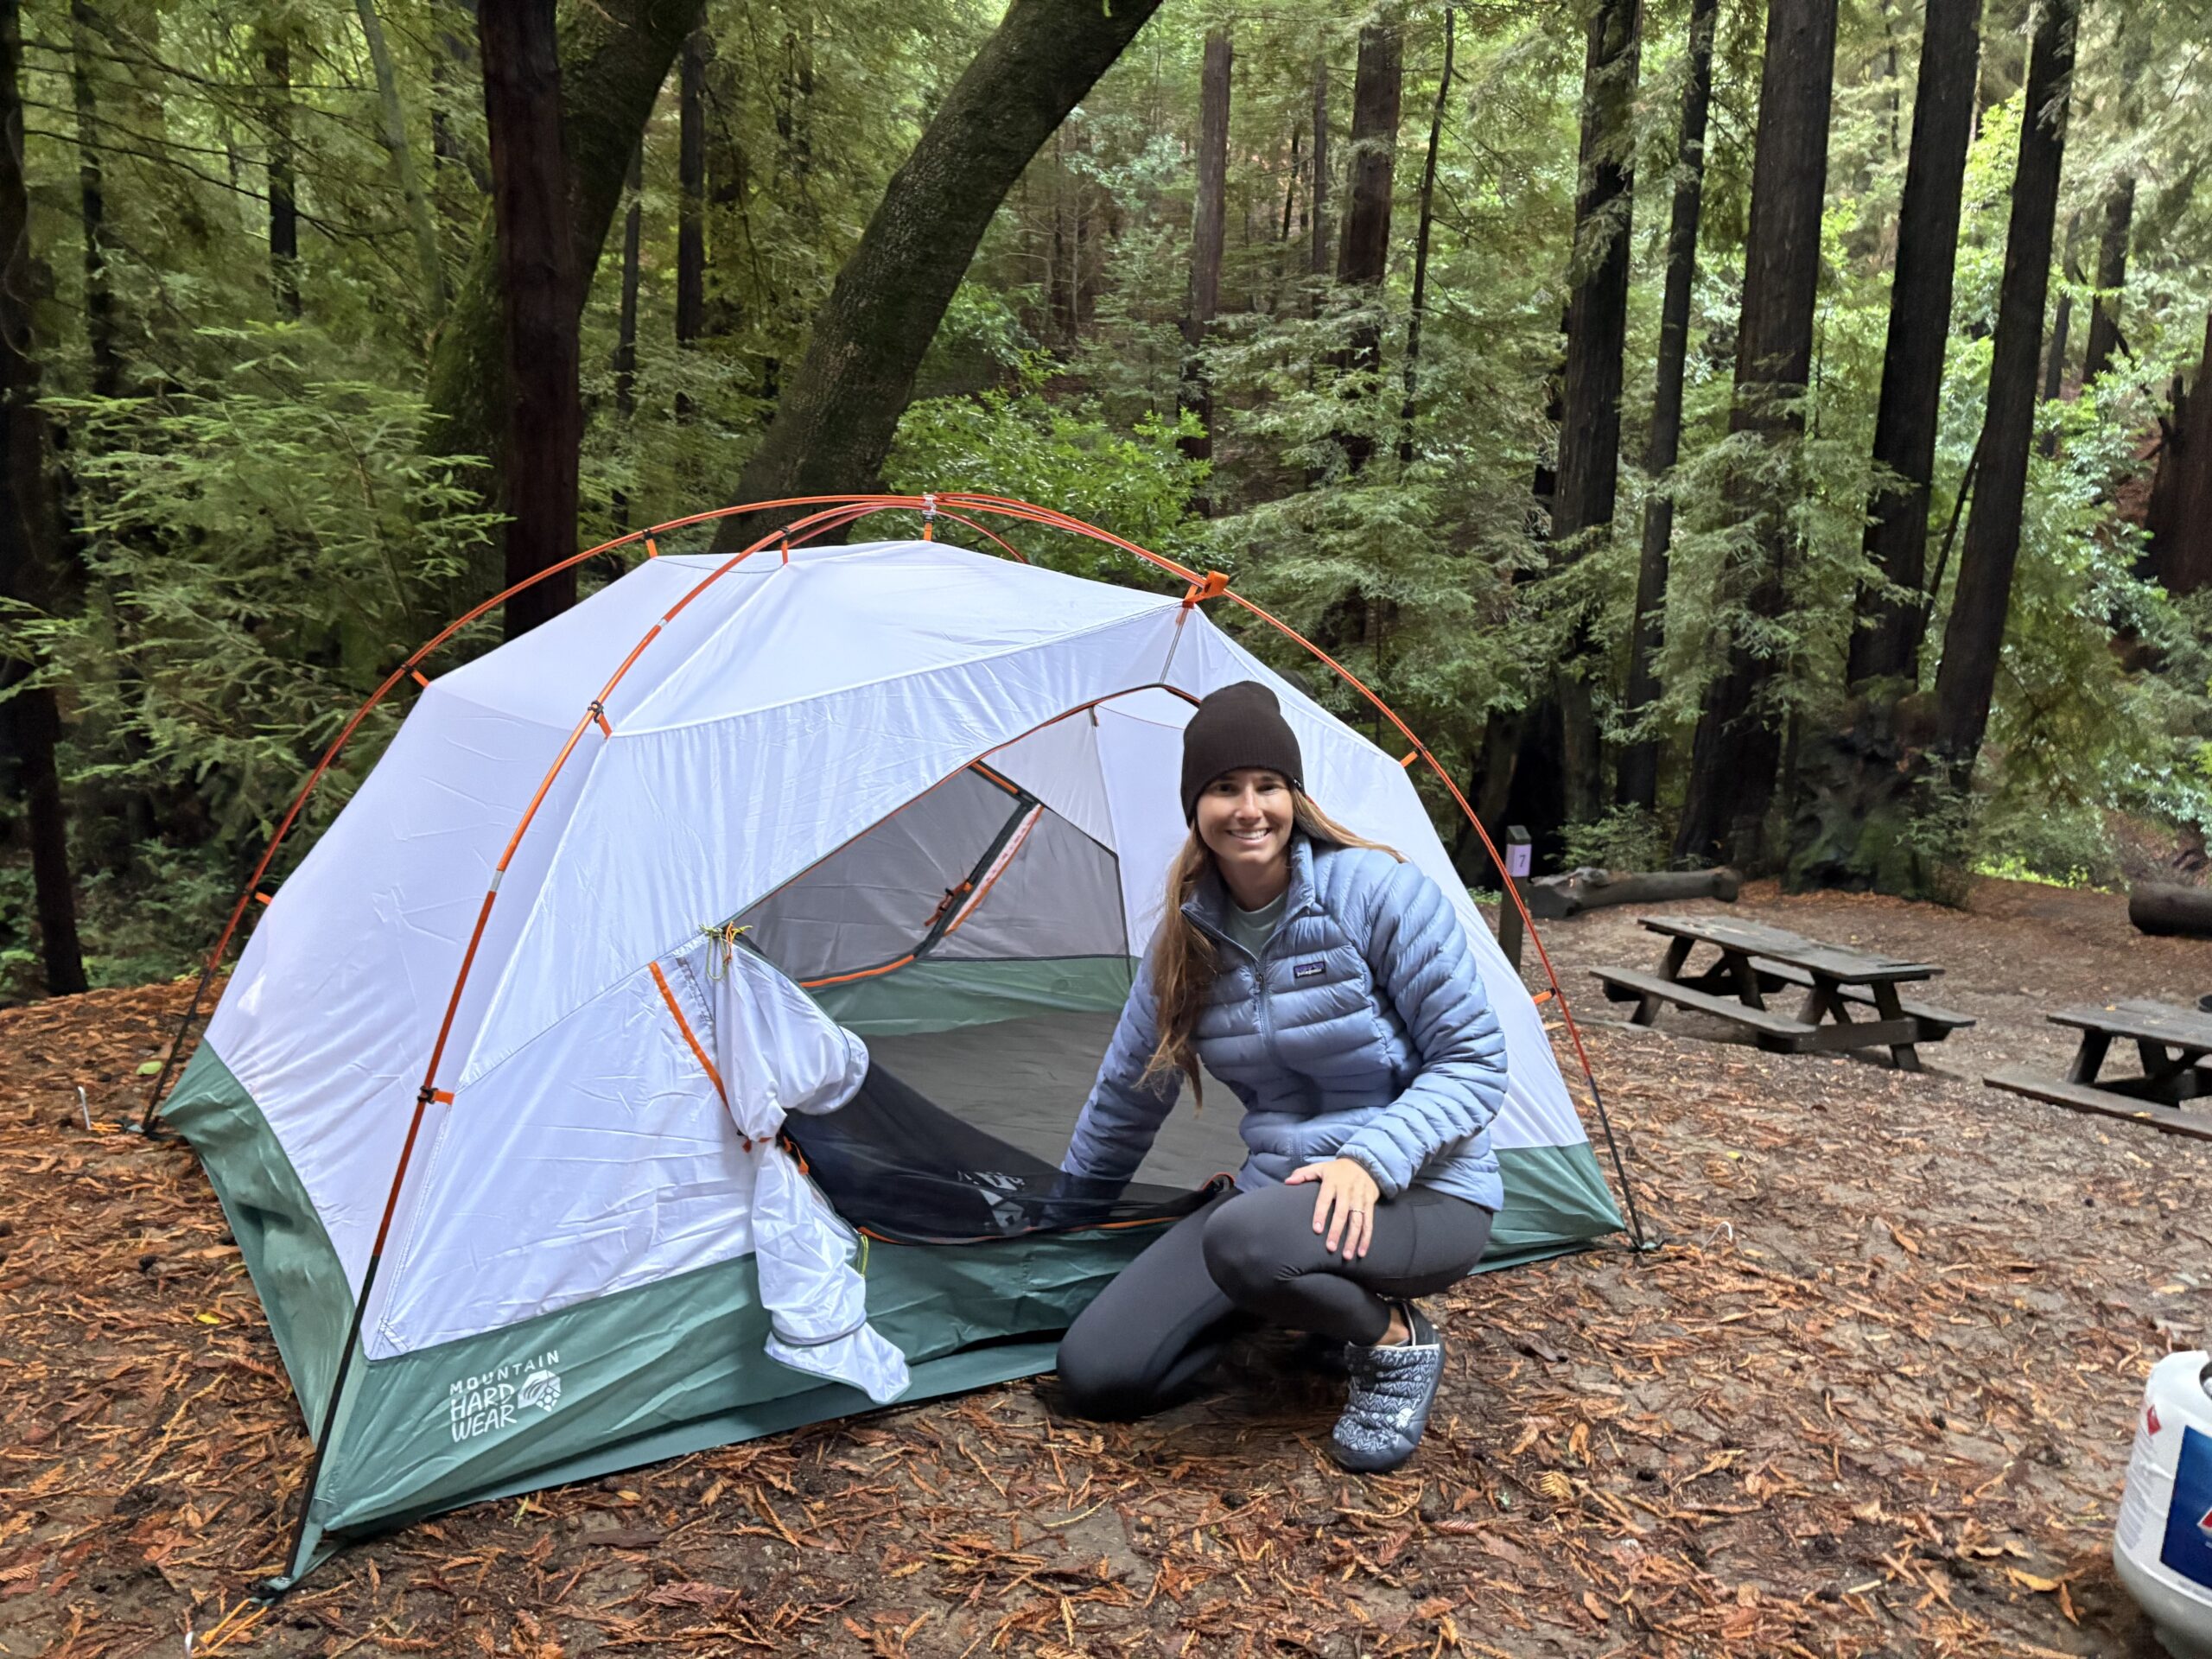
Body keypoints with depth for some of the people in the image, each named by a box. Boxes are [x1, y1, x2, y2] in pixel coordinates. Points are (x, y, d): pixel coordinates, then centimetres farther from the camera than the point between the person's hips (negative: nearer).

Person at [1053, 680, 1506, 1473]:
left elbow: (1472, 1060, -13)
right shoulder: (1188, 937, 1)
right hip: (1278, 1190, 6)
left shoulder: (1378, 891, -16)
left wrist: (1372, 1161, -28)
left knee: (1252, 1240, -39)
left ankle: (1396, 1339, -6)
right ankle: (1306, 1293, 11)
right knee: (1095, 1372, -7)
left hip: (1420, 1198, -5)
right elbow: (1129, 1087, 13)